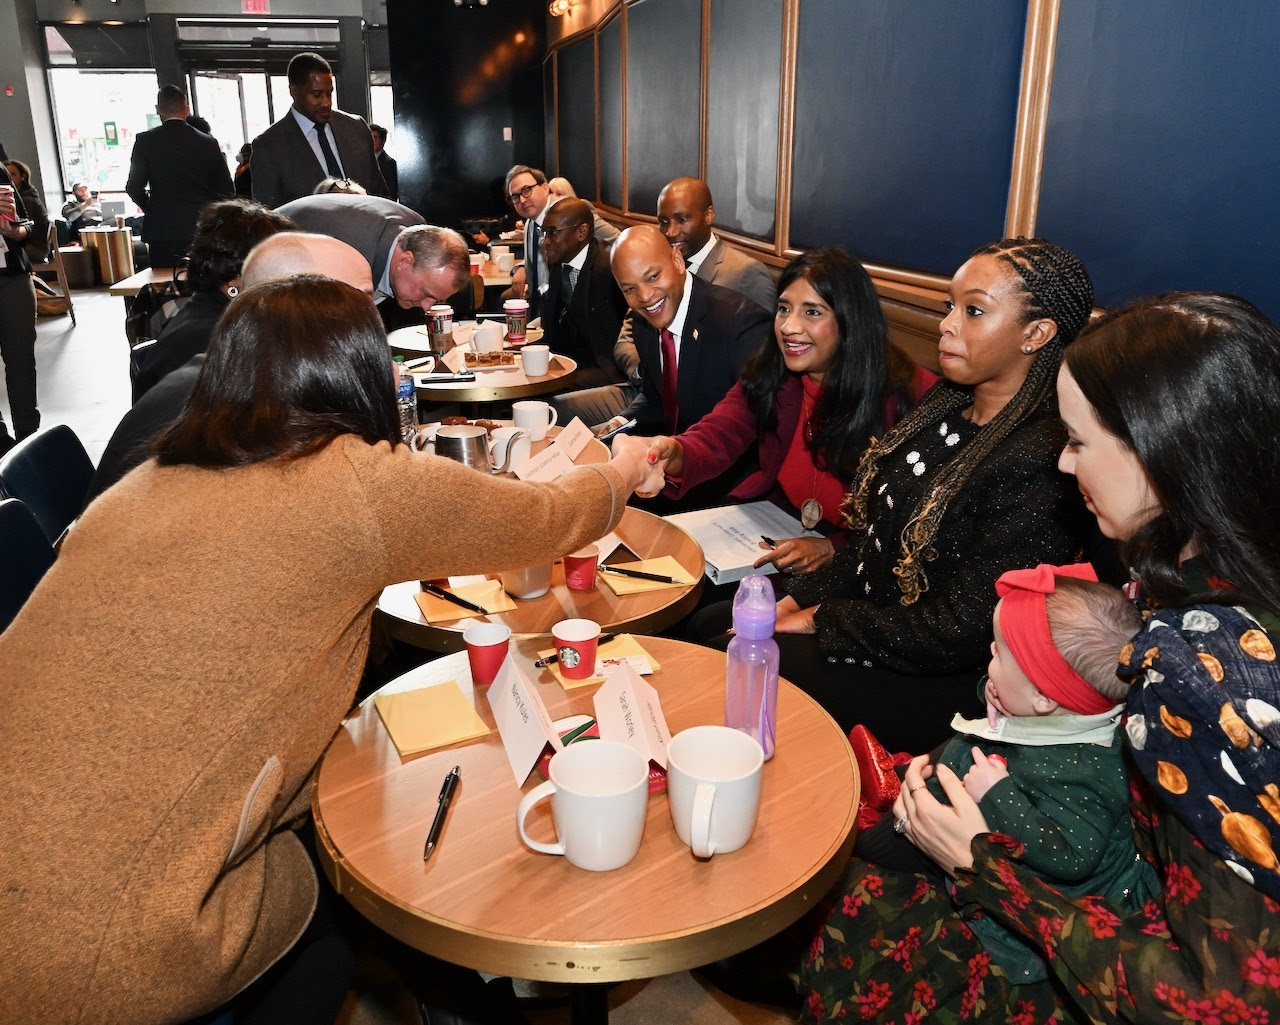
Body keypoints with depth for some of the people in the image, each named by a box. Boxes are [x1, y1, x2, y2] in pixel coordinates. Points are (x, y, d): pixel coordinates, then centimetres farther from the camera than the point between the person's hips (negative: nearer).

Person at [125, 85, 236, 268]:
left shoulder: (145, 141, 0)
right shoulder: (209, 143, 5)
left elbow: (134, 187, 0)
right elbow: (227, 190, 6)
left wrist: (151, 209, 19)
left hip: (163, 232, -2)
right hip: (205, 232, 2)